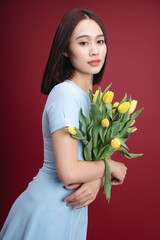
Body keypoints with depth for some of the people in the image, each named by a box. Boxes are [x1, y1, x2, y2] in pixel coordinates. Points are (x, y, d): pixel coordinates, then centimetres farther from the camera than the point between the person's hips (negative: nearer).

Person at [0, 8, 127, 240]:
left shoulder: (90, 96, 4)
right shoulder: (65, 93, -22)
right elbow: (68, 172, -27)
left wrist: (96, 181, -14)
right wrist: (110, 165, -11)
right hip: (49, 211, -7)